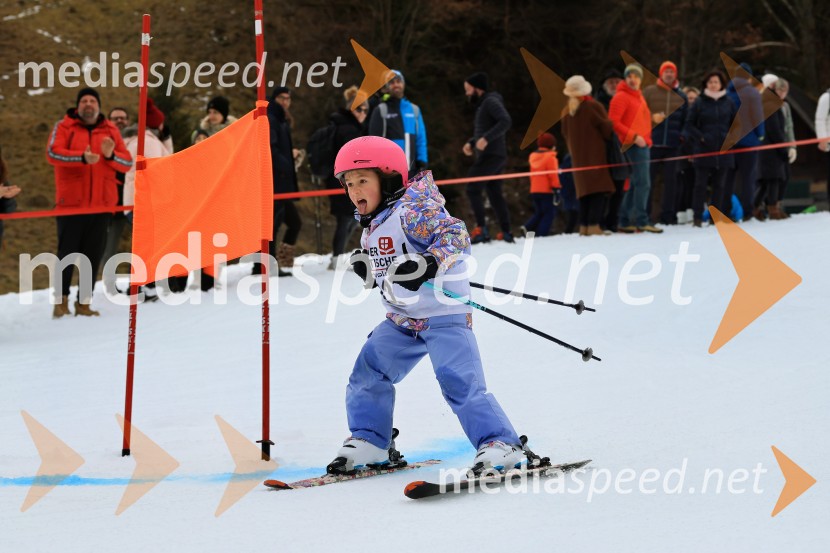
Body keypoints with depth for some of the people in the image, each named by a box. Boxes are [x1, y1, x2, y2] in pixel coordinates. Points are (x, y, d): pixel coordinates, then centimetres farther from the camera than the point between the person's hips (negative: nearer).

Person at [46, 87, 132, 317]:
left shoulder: (110, 130, 11)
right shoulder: (64, 126, 1)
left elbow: (128, 163, 4)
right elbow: (52, 153, -15)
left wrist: (111, 155, -17)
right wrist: (82, 157, -29)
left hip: (101, 204, 3)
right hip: (71, 202, -3)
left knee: (93, 256, 4)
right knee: (67, 253, 1)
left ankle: (84, 302, 10)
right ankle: (61, 300, 11)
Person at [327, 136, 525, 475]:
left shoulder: (413, 210, -16)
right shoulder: (372, 226, 12)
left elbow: (456, 235, -28)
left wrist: (427, 264, -42)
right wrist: (367, 271, 8)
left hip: (445, 314, -9)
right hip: (402, 320, 9)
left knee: (460, 383, -18)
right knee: (367, 374, 7)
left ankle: (500, 446, -15)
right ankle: (369, 442, 18)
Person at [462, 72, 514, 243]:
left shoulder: (491, 102, -10)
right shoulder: (482, 105, 21)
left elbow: (506, 121, -23)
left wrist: (486, 139, -30)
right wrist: (471, 143, 13)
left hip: (492, 155, -10)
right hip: (489, 156, 10)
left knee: (472, 189, -12)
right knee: (494, 193, 10)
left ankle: (481, 229, -17)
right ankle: (506, 232, 10)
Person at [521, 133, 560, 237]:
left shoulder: (533, 157, 12)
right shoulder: (550, 157, -12)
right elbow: (553, 175, -15)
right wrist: (556, 190, -13)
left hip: (534, 191, 7)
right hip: (547, 191, -7)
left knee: (539, 213, 17)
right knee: (548, 214, -2)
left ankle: (528, 227, -6)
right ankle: (541, 235, -13)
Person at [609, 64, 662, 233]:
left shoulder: (639, 97, 20)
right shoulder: (621, 97, -8)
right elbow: (613, 123, -15)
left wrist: (647, 139, 15)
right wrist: (634, 137, -20)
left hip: (642, 145, 9)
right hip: (632, 146, -9)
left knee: (635, 184, 10)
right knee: (643, 182, -14)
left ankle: (624, 222, 13)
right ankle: (641, 221, -15)